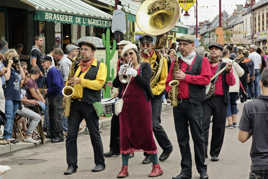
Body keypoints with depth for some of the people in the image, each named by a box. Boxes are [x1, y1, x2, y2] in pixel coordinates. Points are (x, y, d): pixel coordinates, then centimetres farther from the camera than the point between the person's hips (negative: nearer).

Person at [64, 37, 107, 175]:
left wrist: (81, 81, -17)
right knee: (71, 135, -1)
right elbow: (71, 81, 28)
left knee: (94, 135, 3)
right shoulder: (77, 66, 18)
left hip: (90, 104, -5)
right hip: (74, 103, 5)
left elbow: (99, 84, -13)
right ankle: (72, 165, 3)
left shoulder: (100, 66, 1)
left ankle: (100, 163, 16)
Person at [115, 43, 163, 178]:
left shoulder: (144, 66, 4)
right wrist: (120, 74, -14)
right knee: (125, 135, 1)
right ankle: (124, 168, 6)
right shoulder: (124, 68, 14)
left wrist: (135, 74, -23)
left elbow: (146, 83, -10)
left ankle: (156, 166, 5)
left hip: (141, 103, -4)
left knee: (146, 134, -3)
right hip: (126, 104, 4)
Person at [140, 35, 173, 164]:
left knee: (154, 123, -12)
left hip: (155, 96, -3)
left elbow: (164, 80, -3)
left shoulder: (160, 59, -2)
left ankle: (167, 147, 11)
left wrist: (153, 91, -14)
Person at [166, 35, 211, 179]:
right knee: (182, 138, 6)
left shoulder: (202, 61, 4)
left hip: (194, 104, -4)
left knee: (198, 137, 0)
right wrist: (170, 90, -3)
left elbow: (206, 79, -9)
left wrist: (185, 77, -13)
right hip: (178, 103, 4)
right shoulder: (176, 62, 16)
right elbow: (169, 81, 19)